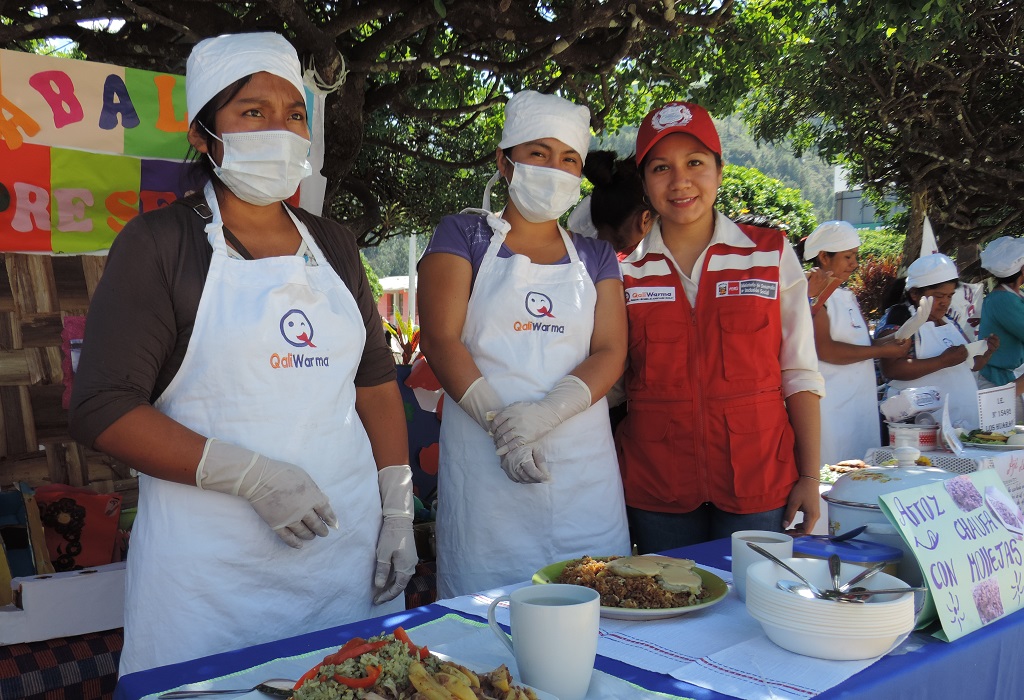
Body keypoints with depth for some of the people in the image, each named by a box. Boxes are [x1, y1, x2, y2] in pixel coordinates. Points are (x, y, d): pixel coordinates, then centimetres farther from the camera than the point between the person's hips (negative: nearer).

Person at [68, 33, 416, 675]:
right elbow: (102, 408, -11)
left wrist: (399, 509, 4)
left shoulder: (334, 245, 10)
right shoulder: (160, 243, -5)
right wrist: (250, 475, -19)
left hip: (347, 547, 5)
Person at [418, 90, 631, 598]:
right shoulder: (463, 236, 6)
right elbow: (440, 339, -4)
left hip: (582, 463, 3)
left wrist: (545, 413, -15)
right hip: (484, 459, -3)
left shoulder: (595, 257, 15)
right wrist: (500, 422, -17)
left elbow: (610, 352, 4)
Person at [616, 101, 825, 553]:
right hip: (656, 484, 1)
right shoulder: (625, 273, 3)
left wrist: (810, 477, -1)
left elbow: (799, 373, 3)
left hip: (758, 480, 0)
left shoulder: (772, 254, 2)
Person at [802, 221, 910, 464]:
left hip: (859, 403, 9)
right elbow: (825, 350, -19)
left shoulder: (847, 296, 19)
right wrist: (880, 351, -14)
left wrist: (883, 342, 5)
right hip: (831, 406, -9)